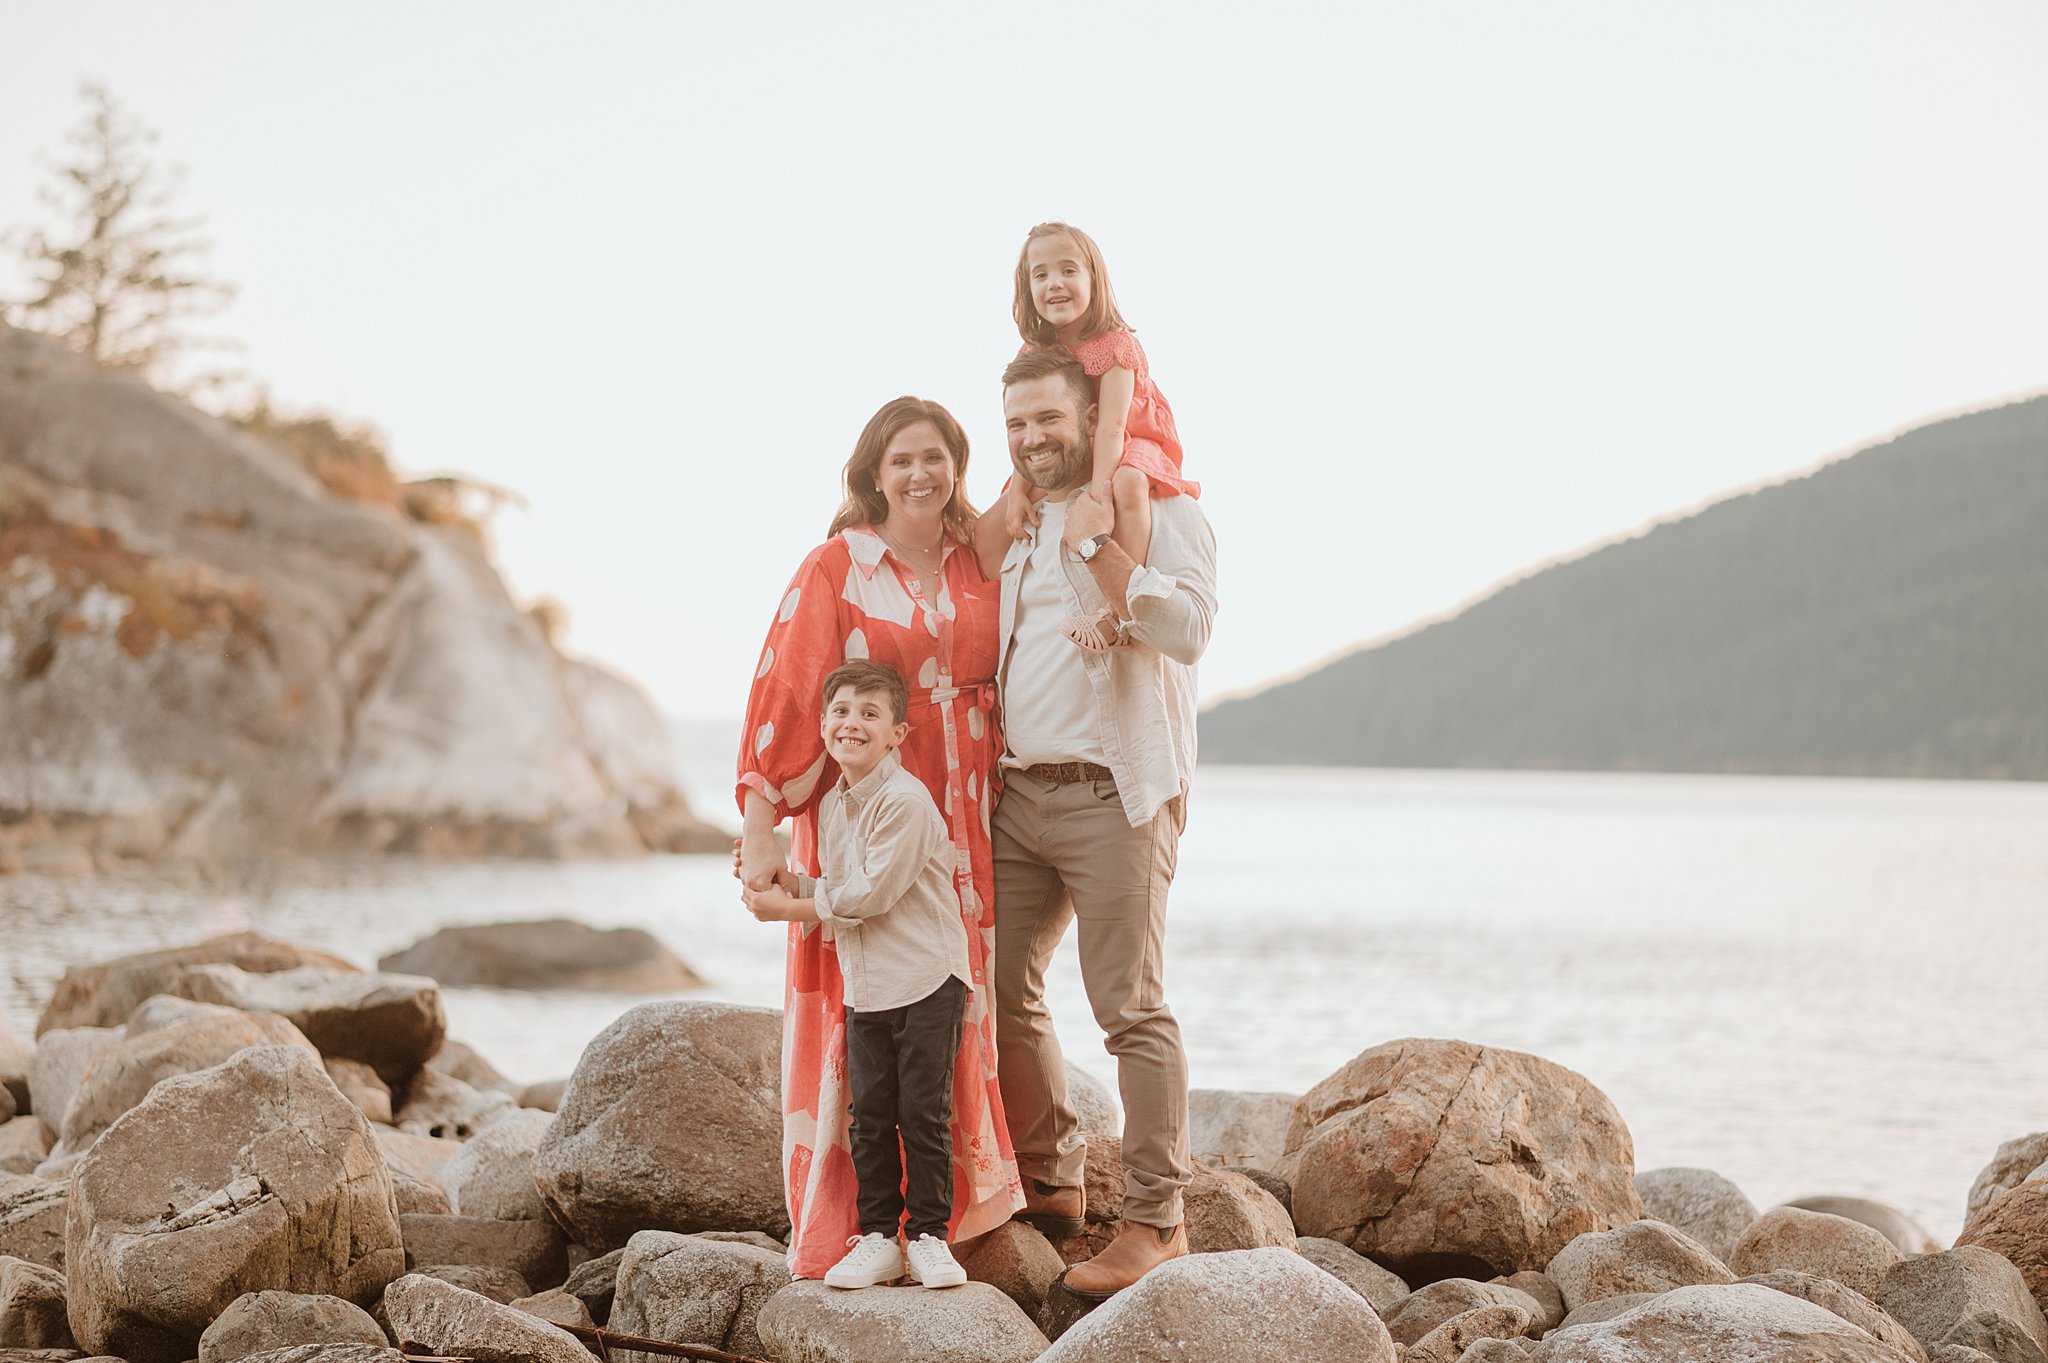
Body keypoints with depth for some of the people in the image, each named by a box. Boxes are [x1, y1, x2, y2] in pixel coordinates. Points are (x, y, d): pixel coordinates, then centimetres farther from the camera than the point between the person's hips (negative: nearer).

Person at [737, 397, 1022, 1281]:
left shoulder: (977, 562, 9)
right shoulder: (834, 569, -5)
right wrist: (759, 832, -16)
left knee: (952, 1007, 6)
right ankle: (844, 1229, 6)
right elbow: (785, 695, -10)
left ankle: (946, 1210, 18)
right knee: (859, 1017, -3)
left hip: (963, 821, 4)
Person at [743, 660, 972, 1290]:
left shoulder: (906, 801, -16)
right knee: (870, 1115, 6)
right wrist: (780, 877, 1)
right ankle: (878, 1237, 14)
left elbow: (871, 895, -18)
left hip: (927, 980, -7)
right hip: (865, 989, 7)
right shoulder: (833, 805, 11)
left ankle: (928, 1234, 8)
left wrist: (789, 908, -9)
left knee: (923, 1113, -2)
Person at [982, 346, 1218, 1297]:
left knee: (1130, 1008, -8)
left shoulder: (1155, 512, -1)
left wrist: (1097, 544, -16)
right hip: (1018, 792, 7)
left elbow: (1187, 629, -17)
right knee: (1001, 992, 9)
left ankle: (1156, 1221, -4)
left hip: (1112, 791, -7)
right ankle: (1049, 1184, 24)